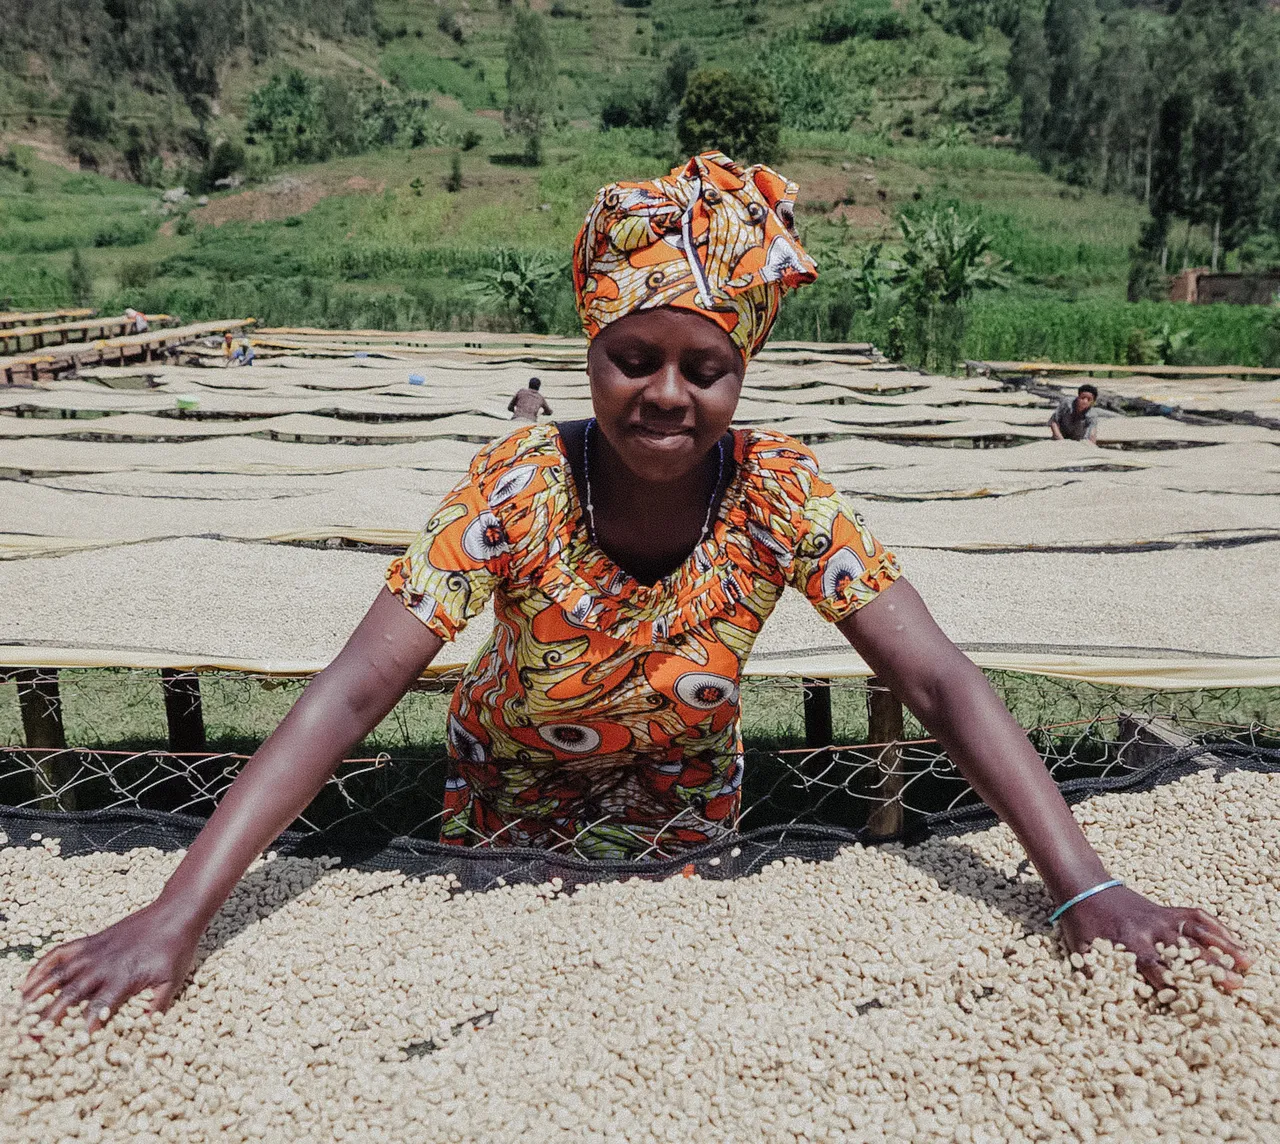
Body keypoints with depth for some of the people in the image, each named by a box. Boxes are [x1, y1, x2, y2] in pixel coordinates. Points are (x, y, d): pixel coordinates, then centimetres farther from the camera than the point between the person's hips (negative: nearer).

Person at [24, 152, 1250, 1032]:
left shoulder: (779, 493, -26)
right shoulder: (520, 489, -30)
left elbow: (943, 687, -27)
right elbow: (352, 692, -34)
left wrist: (1089, 889, -36)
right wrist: (181, 911, -41)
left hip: (685, 810, 1)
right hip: (511, 804, 0)